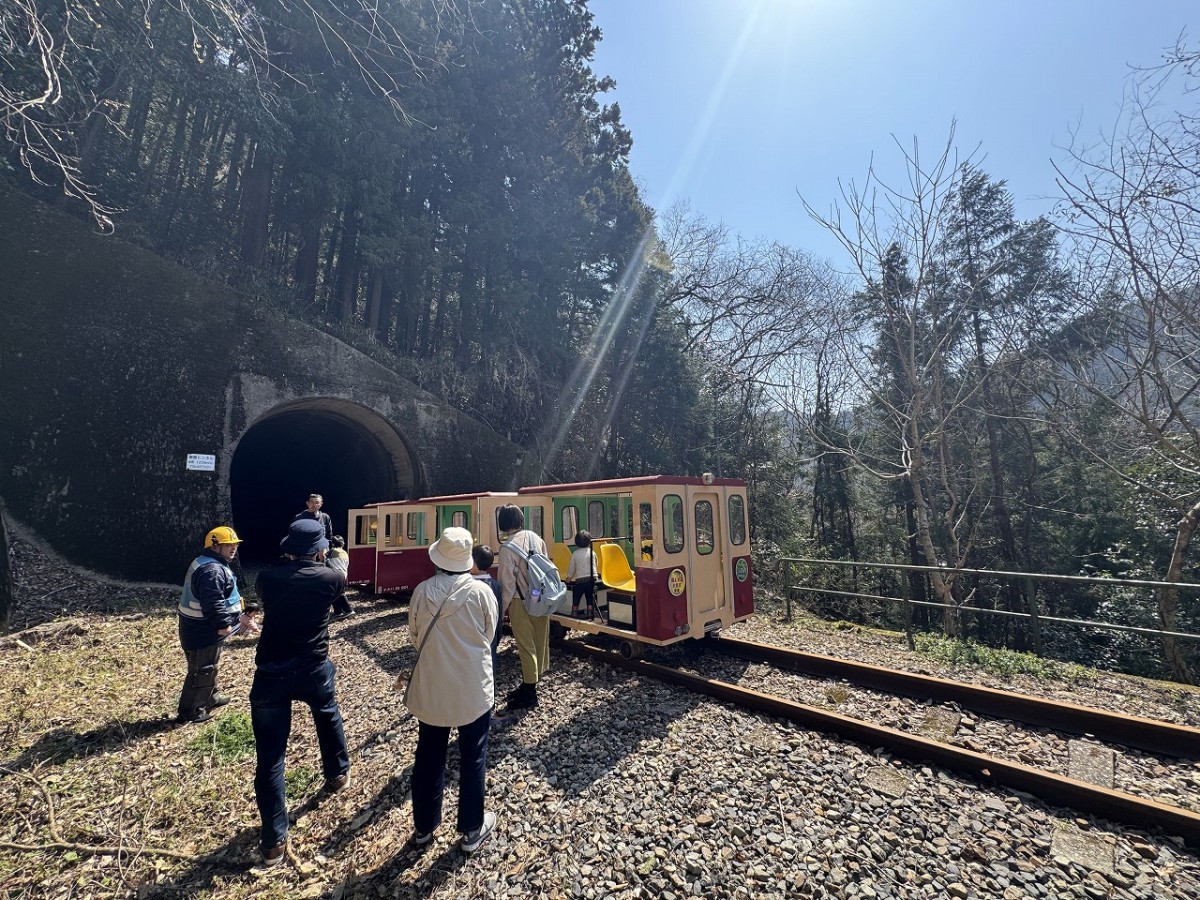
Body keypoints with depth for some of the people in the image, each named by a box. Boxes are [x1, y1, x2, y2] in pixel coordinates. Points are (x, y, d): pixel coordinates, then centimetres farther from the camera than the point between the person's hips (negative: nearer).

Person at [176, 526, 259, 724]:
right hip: (203, 630, -11)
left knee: (208, 667, 25)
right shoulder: (212, 570, -26)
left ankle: (210, 697, 41)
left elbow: (227, 598, 16)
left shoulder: (214, 565, 11)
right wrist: (224, 625, -24)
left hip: (201, 627, 11)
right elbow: (213, 604, -31)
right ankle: (189, 712, 17)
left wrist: (241, 615, 14)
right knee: (202, 671, 3)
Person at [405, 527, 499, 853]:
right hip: (474, 688, -2)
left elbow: (414, 636, 2)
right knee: (473, 758, 16)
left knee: (428, 756, 21)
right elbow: (489, 634, -4)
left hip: (430, 686, 3)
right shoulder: (481, 591, -18)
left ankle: (424, 826, 40)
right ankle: (472, 829, 31)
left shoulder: (422, 591, -12)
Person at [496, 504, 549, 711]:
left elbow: (507, 581, -13)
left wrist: (503, 608, -2)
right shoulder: (536, 538, 2)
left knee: (526, 647, 6)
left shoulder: (508, 546, -16)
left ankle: (529, 693, 18)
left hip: (521, 602, -6)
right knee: (539, 643, 15)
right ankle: (529, 686, 31)